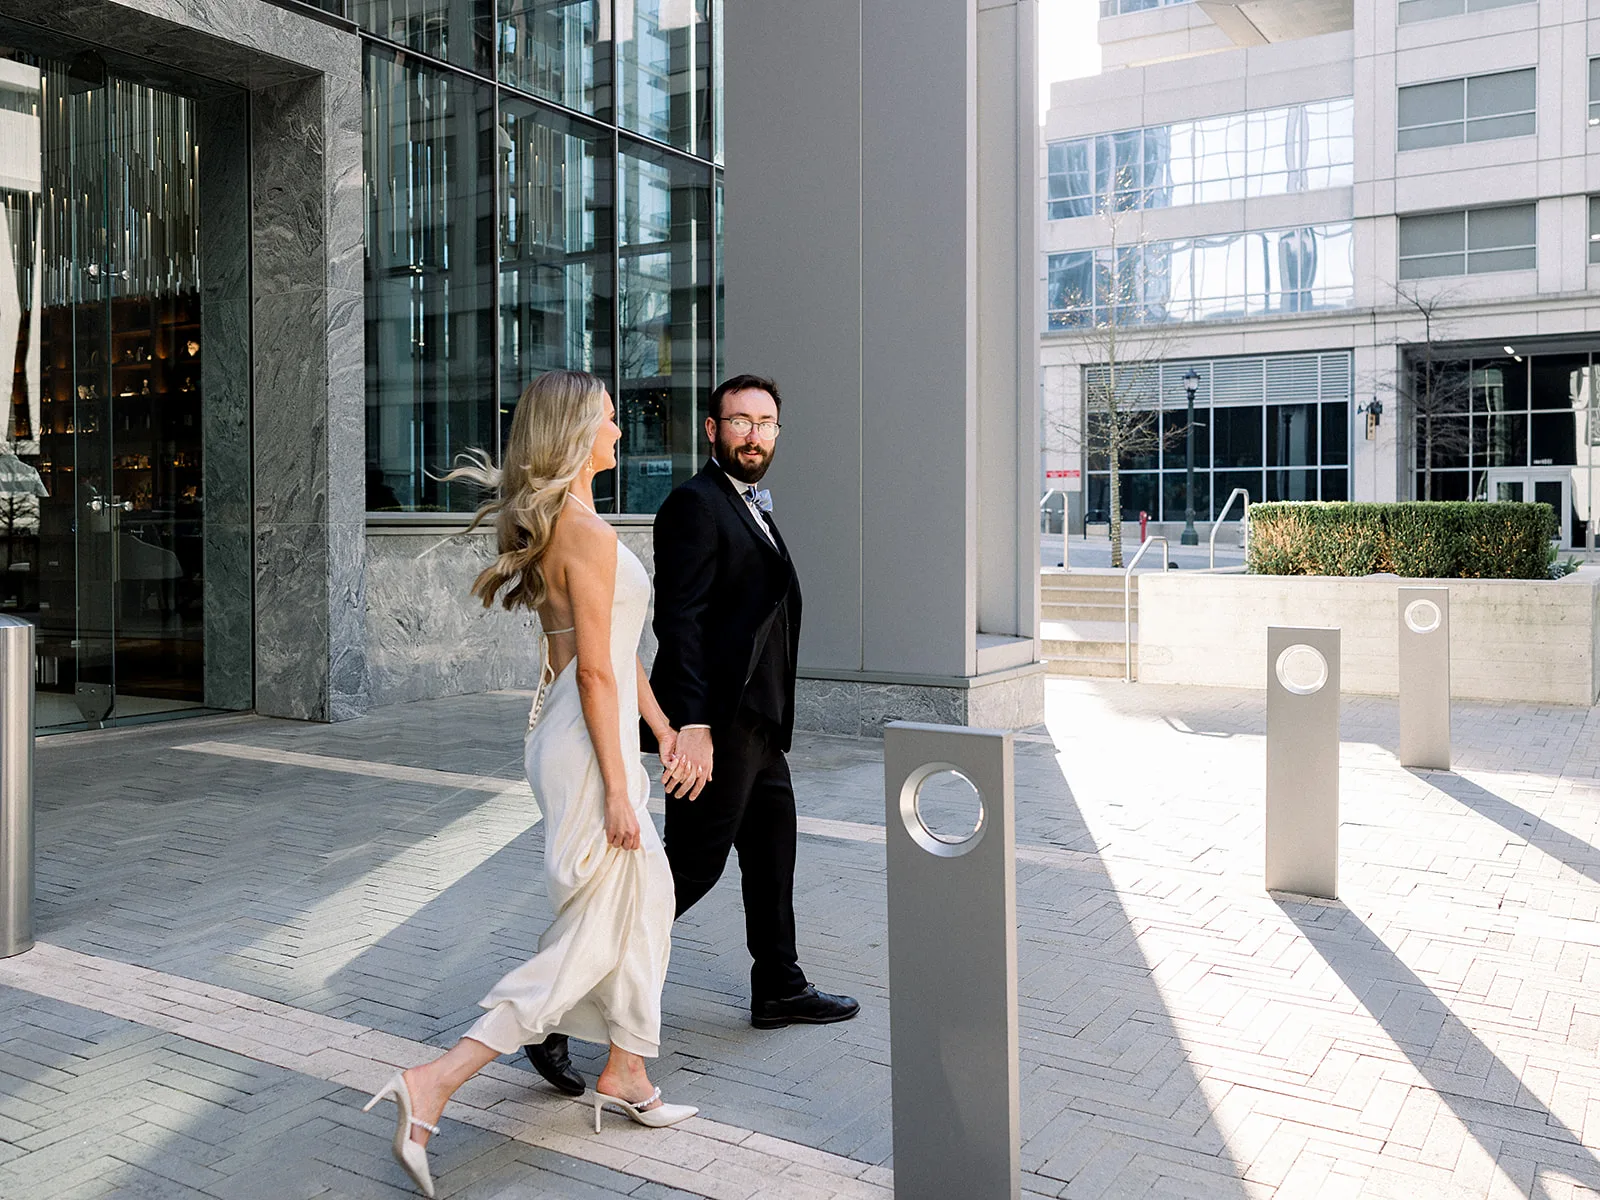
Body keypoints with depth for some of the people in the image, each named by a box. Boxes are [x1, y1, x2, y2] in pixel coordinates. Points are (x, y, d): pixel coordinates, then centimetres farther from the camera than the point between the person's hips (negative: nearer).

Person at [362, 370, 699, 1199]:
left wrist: (662, 726, 21)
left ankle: (625, 1075, 32)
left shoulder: (559, 525, 12)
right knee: (591, 941, -3)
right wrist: (616, 790, -18)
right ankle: (431, 1086, -5)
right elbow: (596, 671, -21)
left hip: (573, 731, 10)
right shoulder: (587, 533, -19)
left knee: (648, 895, 20)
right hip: (589, 747, -10)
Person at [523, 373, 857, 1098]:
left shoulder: (754, 509, 17)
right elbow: (678, 619, -21)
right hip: (716, 724, -10)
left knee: (772, 855, 19)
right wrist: (691, 726, -28)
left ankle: (779, 990, 36)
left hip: (757, 725, 10)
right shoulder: (695, 503, -13)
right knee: (690, 868, -8)